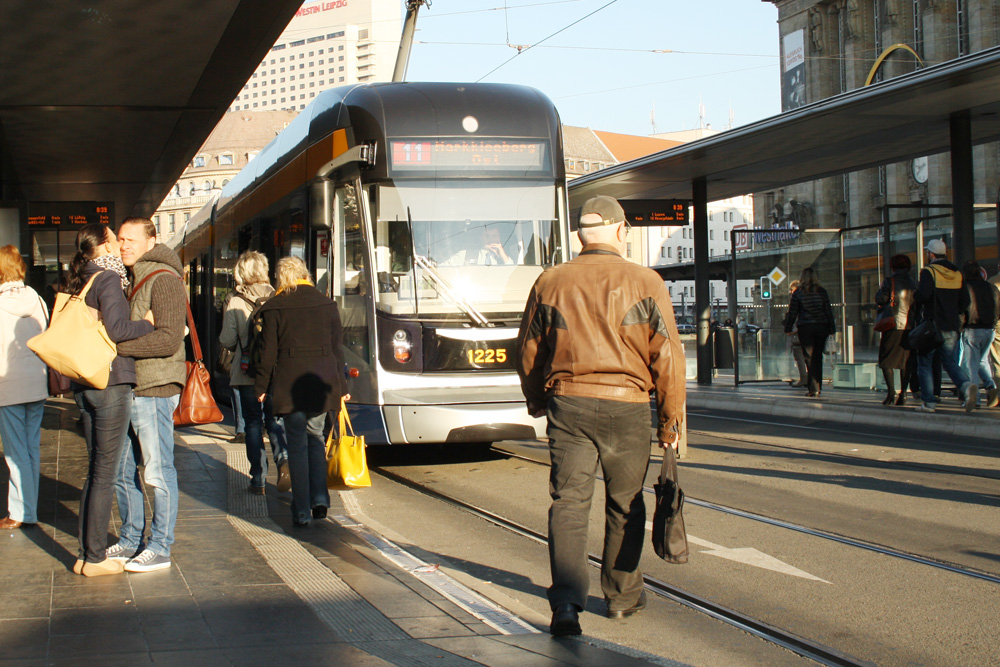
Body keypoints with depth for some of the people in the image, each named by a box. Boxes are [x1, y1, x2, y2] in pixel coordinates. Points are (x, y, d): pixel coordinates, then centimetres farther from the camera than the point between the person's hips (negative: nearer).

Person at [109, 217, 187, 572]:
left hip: (154, 388, -9)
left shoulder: (163, 279, -11)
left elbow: (169, 339, -20)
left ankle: (160, 548, 4)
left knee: (157, 470, -2)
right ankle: (130, 540, 24)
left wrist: (117, 344, -22)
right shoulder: (124, 279, 18)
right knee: (121, 469, 13)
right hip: (125, 386, 9)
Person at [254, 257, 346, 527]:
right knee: (315, 436, 18)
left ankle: (301, 512, 1)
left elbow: (268, 352, -2)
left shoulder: (273, 308, -2)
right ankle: (320, 499, 7)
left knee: (297, 443, 2)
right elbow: (337, 347, 9)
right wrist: (340, 385, 15)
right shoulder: (326, 304, 7)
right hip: (322, 381, 3)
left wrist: (261, 387, 6)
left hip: (290, 383, -3)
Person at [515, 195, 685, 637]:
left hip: (568, 402, 1)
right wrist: (671, 418, 5)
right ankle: (622, 595, 28)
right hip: (627, 403, -1)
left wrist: (537, 402, 28)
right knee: (625, 504, 15)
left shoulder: (549, 283, 4)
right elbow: (667, 356, -4)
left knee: (568, 502, 0)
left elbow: (528, 352, 12)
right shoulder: (644, 283, -3)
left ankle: (566, 601, -16)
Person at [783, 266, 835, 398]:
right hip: (821, 327, 2)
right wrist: (832, 329, 12)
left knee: (809, 358, 0)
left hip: (805, 328, -2)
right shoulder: (822, 292, 4)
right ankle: (817, 388, 12)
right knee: (818, 357, 10)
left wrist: (788, 328, 8)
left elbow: (792, 312, 0)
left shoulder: (798, 293, -2)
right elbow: (829, 311, 7)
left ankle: (813, 388, -11)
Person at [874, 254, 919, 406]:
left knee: (887, 361, 2)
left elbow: (880, 299, -9)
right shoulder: (914, 283, 9)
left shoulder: (889, 282, -4)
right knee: (906, 361, 10)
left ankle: (891, 392, -11)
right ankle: (903, 393, 4)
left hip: (893, 326, -4)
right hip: (910, 326, 4)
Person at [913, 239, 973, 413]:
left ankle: (928, 402, 1)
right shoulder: (956, 274, 10)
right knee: (950, 362, 11)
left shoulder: (929, 271, -8)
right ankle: (966, 385, -18)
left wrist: (916, 294, 0)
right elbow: (965, 300, 9)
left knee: (925, 363, 5)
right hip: (952, 327, 5)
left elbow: (924, 294, -22)